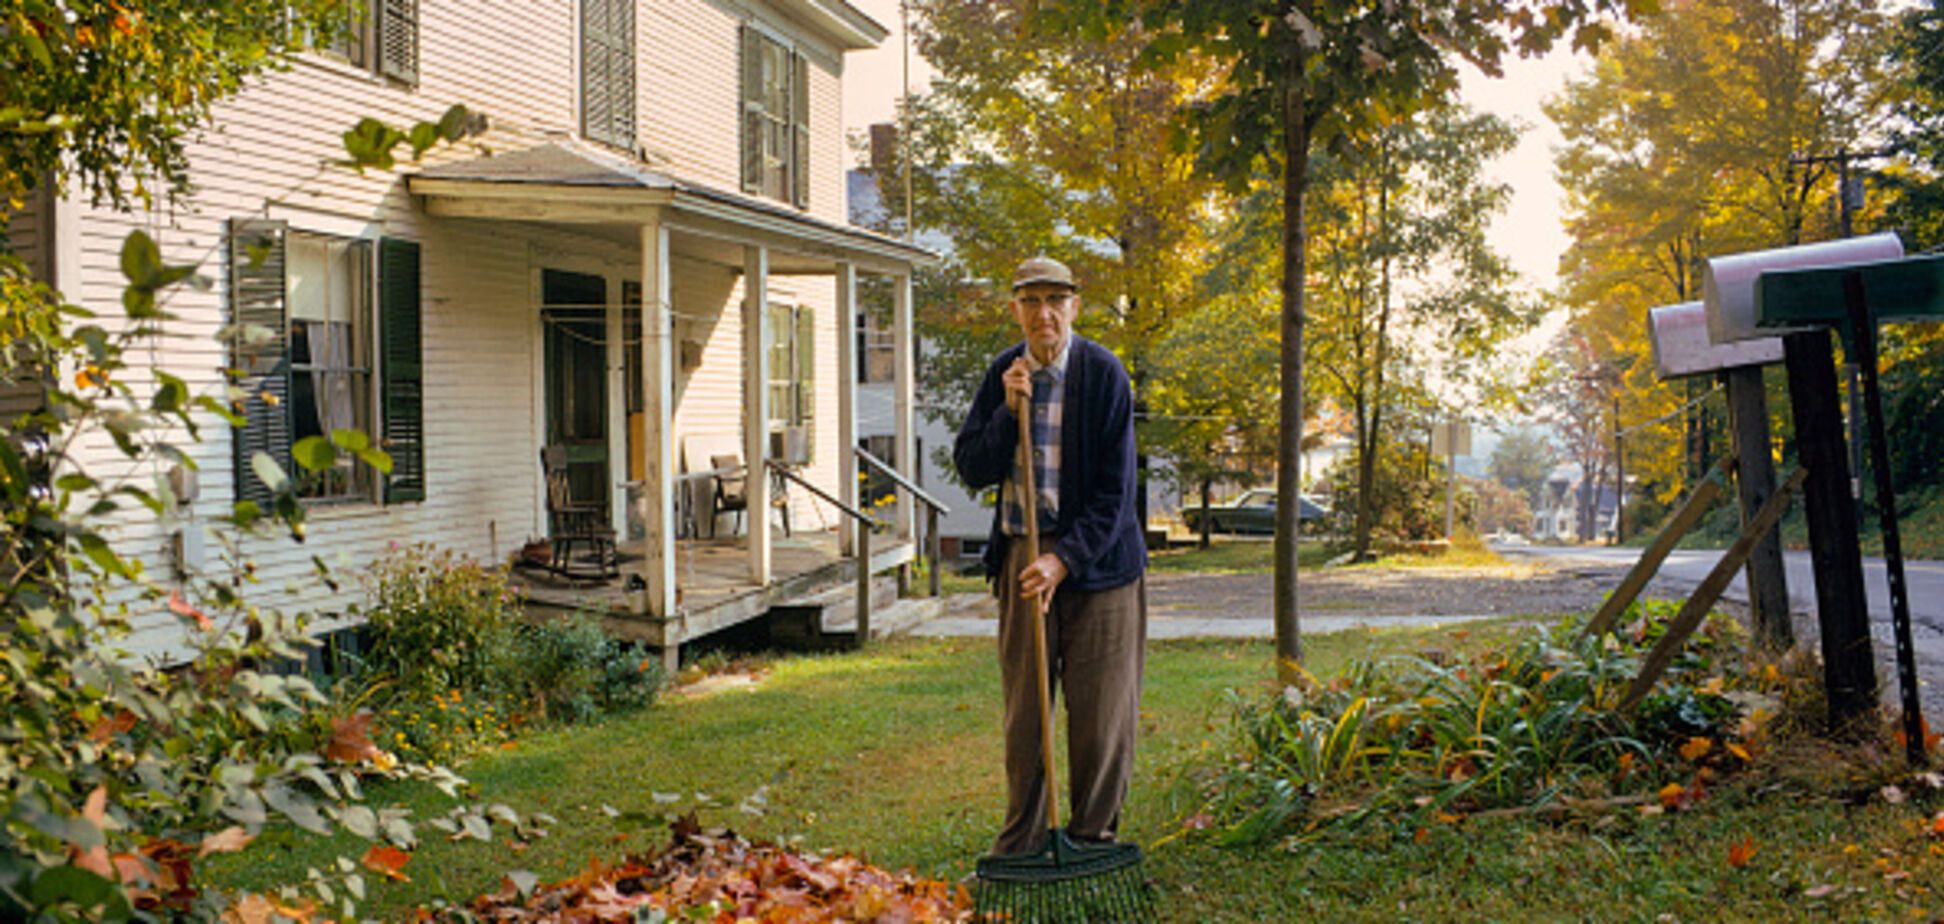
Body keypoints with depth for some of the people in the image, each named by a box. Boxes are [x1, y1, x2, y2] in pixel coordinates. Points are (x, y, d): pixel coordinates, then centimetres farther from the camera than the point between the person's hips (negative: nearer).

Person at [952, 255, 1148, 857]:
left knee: (1100, 712, 2)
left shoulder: (1104, 374, -9)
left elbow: (1115, 489, -12)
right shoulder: (1003, 374, 5)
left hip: (1094, 559, -3)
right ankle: (1020, 843, 21)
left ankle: (1092, 842, 17)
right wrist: (1009, 411, -12)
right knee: (1024, 710, 9)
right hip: (1021, 555, 4)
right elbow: (972, 469, 2)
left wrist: (1063, 559, -19)